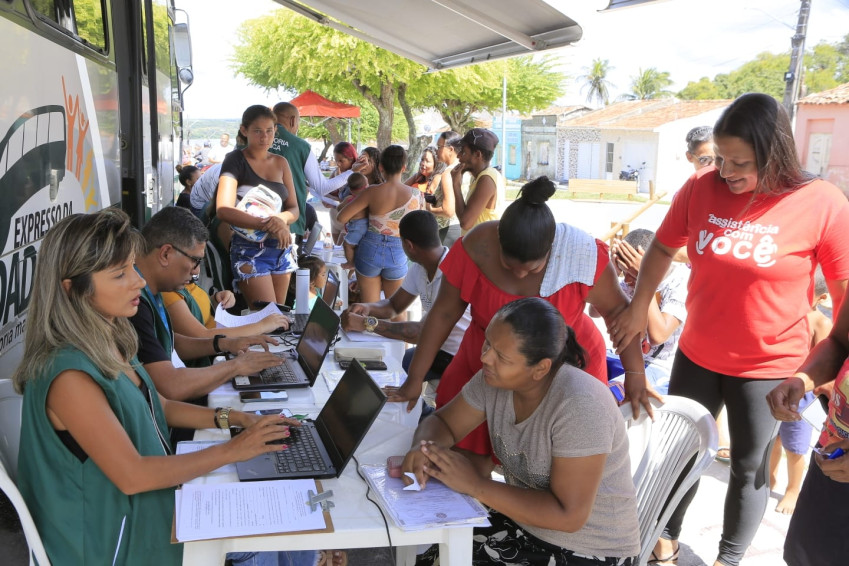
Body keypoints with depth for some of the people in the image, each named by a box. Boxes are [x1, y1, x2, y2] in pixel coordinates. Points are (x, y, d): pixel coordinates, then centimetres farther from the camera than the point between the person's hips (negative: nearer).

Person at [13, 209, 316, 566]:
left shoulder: (108, 341, -1)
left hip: (154, 491, 8)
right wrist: (232, 451, -21)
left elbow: (159, 407, 12)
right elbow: (132, 476, -27)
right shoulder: (69, 375, -28)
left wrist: (234, 418, -1)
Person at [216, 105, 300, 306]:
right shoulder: (236, 160, -6)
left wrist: (281, 218, -17)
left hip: (282, 248, 6)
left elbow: (294, 210, 7)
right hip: (250, 250, -6)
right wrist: (267, 224, -30)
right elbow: (224, 210, -20)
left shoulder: (281, 163, 10)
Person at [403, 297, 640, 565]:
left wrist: (476, 485, -27)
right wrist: (422, 448, -19)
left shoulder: (579, 405, -29)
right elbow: (442, 422, 3)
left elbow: (568, 515, -28)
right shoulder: (496, 378, -9)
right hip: (524, 518, 6)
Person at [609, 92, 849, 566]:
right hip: (696, 355, 3)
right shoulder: (701, 188, -9)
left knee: (749, 468, 13)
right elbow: (664, 247, 6)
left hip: (769, 367, -3)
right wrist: (640, 306, -1)